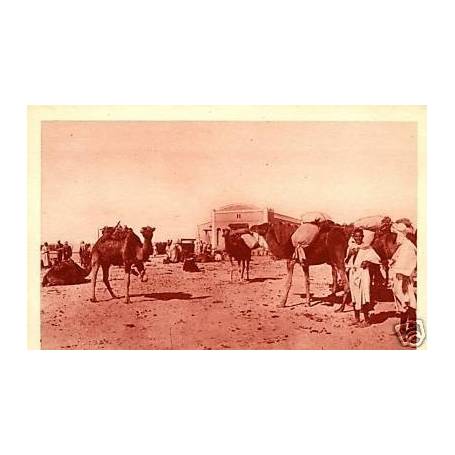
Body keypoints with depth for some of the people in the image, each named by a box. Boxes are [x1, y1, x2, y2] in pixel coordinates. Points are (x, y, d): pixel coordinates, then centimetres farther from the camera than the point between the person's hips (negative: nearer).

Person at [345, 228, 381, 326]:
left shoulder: (366, 248, -1)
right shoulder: (351, 248, 11)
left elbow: (377, 258, -3)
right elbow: (346, 262, 9)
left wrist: (368, 262, -16)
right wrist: (349, 255, -8)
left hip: (363, 273, -4)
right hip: (353, 273, 5)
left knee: (363, 295, -7)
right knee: (354, 296, 8)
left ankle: (366, 320, 0)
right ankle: (356, 319, 18)